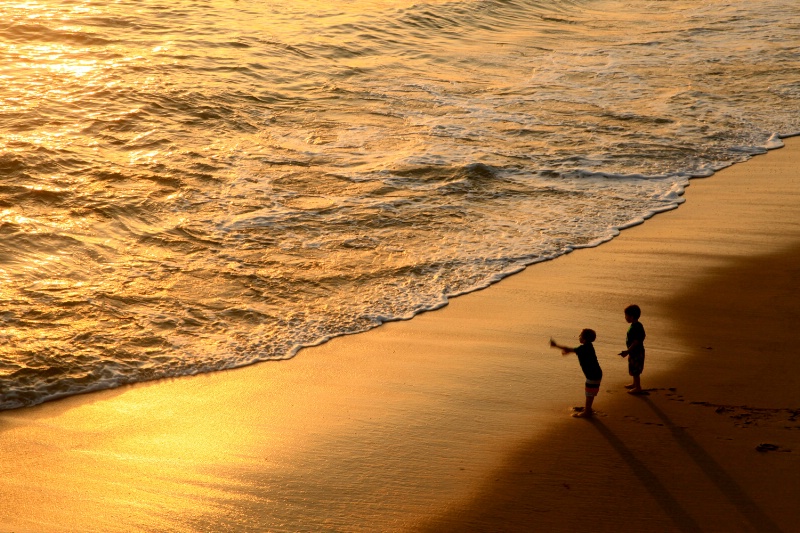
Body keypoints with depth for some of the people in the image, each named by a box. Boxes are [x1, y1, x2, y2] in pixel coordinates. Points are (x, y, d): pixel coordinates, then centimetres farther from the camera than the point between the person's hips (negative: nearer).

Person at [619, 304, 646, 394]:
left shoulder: (636, 327, -25)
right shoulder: (635, 325, 6)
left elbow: (636, 342, -27)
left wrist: (627, 352, -26)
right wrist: (629, 351, 22)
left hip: (636, 353, -10)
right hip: (634, 352, 10)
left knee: (635, 371, 1)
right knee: (634, 370, 23)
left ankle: (638, 387, 11)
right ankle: (635, 384, 38)